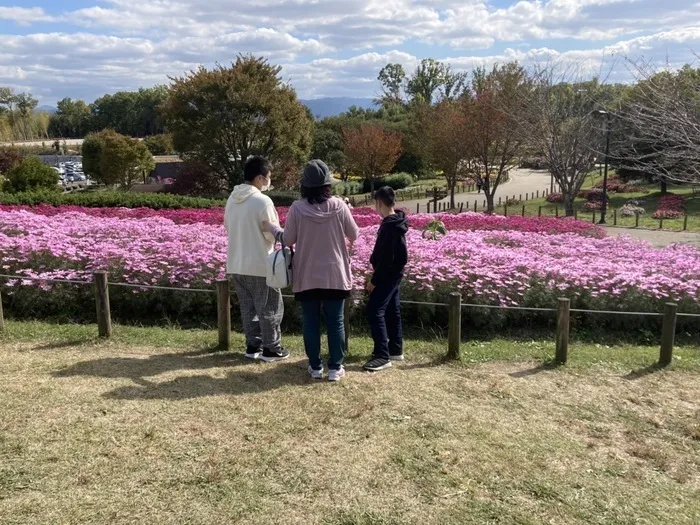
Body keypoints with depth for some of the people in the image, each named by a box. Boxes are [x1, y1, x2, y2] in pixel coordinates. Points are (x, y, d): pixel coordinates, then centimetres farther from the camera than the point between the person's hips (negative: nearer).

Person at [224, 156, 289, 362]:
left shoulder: (232, 199, 4)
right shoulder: (263, 201, -18)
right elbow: (273, 234, -14)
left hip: (236, 264, 7)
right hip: (260, 264, -7)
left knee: (248, 307, 16)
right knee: (269, 308, 6)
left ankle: (253, 345, 24)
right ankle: (271, 349, 14)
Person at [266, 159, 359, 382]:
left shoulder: (297, 208, -9)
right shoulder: (339, 206, -8)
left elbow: (288, 240, -1)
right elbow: (354, 235, 2)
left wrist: (273, 228, 18)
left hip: (307, 276, 0)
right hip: (335, 275, 0)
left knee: (310, 322, 11)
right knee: (336, 322, 9)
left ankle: (315, 367, 18)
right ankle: (335, 367, 14)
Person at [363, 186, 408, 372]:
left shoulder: (389, 226, -23)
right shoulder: (395, 222, 8)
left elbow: (386, 258, -24)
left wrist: (374, 280, -18)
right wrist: (377, 276, 18)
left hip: (387, 275, -10)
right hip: (393, 274, 10)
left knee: (375, 310, -12)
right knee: (392, 310, 15)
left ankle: (382, 356, -11)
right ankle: (395, 349, 25)